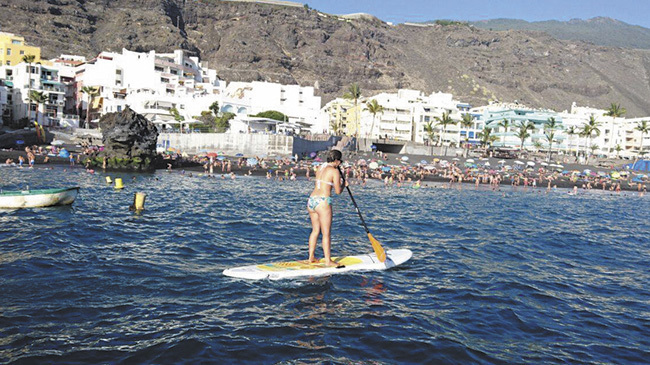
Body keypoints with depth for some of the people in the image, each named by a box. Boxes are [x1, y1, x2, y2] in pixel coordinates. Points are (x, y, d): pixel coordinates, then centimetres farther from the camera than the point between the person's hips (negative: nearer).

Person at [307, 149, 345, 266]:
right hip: (322, 202, -8)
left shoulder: (320, 168, 14)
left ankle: (311, 257, 24)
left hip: (311, 200, 8)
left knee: (315, 230, 18)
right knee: (326, 233, 1)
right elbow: (338, 191, -7)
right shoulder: (335, 171, -7)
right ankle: (328, 260, 6)